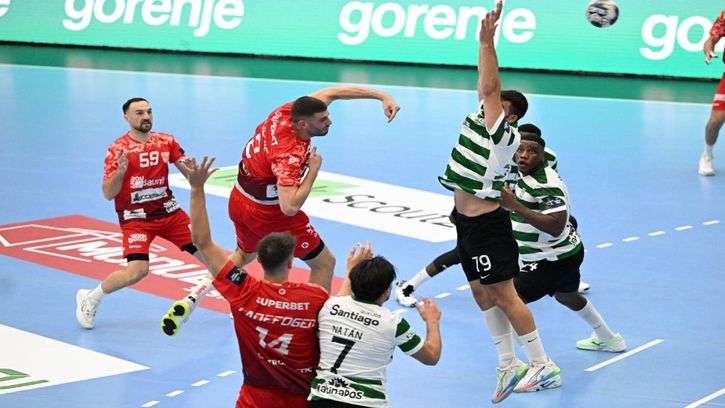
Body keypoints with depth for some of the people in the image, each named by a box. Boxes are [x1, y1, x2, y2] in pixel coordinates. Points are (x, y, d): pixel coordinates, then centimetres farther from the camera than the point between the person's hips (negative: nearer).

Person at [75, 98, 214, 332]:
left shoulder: (166, 141, 3)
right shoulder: (118, 149, -10)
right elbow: (108, 194, -12)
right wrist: (120, 170, -29)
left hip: (168, 211, 5)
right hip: (135, 217, -5)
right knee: (137, 271, -23)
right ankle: (89, 299, 0)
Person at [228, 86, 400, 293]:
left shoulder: (286, 112, -14)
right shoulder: (290, 156, -35)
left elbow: (332, 92, -1)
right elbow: (290, 207, -40)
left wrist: (383, 96, -4)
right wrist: (313, 170, -29)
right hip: (267, 213, -8)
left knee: (244, 255, 35)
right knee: (325, 263, 4)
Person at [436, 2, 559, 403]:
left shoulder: (506, 135, -19)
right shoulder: (482, 117, 4)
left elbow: (489, 88, -25)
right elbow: (488, 86, 11)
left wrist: (487, 42, -26)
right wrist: (485, 39, 2)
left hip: (485, 224, -10)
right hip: (467, 220, 10)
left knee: (503, 294, -6)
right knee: (482, 293, 12)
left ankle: (543, 365, 1)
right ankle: (508, 365, 18)